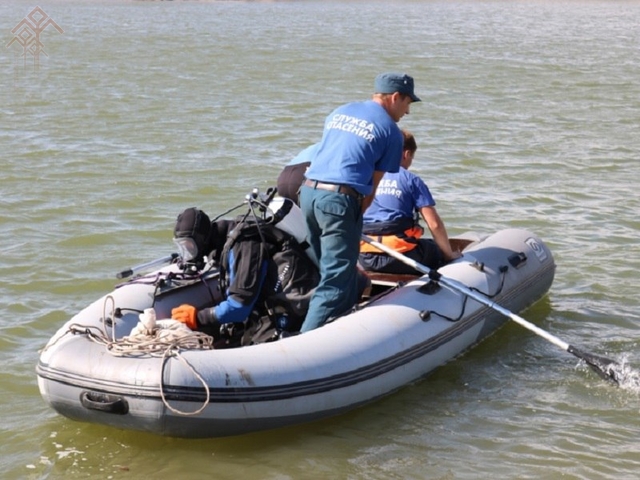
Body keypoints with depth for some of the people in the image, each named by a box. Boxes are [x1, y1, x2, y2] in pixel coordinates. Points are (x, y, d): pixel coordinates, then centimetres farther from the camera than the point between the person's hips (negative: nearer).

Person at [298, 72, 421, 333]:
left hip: (308, 191, 7)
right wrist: (356, 216, 10)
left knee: (330, 269, 18)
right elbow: (373, 185, 1)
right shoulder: (390, 131, 3)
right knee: (336, 282, -6)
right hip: (340, 200, -7)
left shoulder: (339, 112, 22)